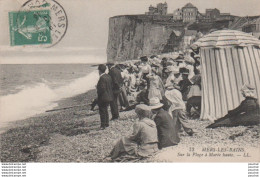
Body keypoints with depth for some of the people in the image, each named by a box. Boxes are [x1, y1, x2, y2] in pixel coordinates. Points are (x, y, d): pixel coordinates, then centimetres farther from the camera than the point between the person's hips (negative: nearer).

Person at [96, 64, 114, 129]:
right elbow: (111, 86, 12)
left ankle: (103, 125, 7)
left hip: (103, 98, -9)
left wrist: (98, 91, -9)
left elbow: (102, 88, -28)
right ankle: (107, 123, 31)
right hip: (109, 97, 9)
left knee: (102, 112, 1)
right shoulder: (108, 76, 6)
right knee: (105, 110, 22)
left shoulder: (102, 78, -22)